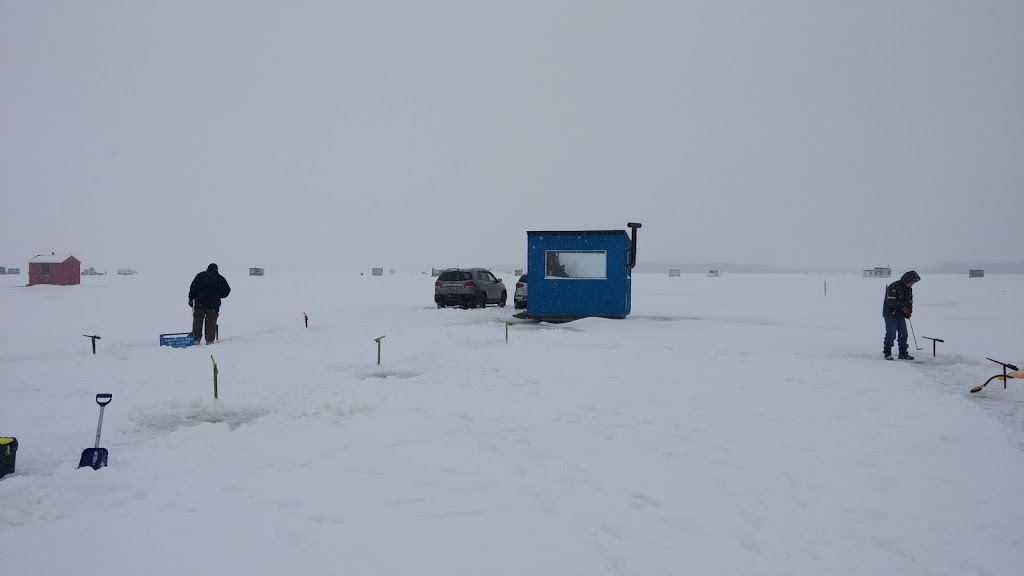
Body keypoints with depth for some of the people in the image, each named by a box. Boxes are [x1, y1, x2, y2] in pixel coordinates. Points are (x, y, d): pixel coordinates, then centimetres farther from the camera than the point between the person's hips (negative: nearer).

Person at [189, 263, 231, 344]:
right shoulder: (220, 278, 7)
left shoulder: (200, 275, 7)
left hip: (199, 303, 0)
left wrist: (191, 299, 6)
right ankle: (209, 340, 0)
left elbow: (193, 288, 2)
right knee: (211, 322, 3)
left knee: (197, 322, 6)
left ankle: (196, 339, 4)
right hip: (214, 304, 0)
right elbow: (227, 290, 8)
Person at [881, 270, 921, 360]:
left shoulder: (909, 289, 8)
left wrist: (909, 311, -4)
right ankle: (887, 353, 3)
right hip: (891, 315, -8)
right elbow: (891, 302, -24)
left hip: (901, 316, 8)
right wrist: (903, 308, -22)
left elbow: (910, 302, 15)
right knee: (891, 335, -8)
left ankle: (903, 353, 17)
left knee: (903, 334, 8)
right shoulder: (893, 287, -18)